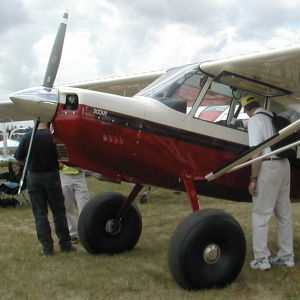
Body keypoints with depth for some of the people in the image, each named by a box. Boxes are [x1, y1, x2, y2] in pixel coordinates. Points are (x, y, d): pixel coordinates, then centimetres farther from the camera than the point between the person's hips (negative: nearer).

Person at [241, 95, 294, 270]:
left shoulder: (255, 120, -7)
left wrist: (253, 179, -14)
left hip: (268, 166, -8)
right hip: (284, 165, 8)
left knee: (261, 214, -1)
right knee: (284, 214, 12)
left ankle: (262, 259, 0)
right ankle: (287, 256, 20)